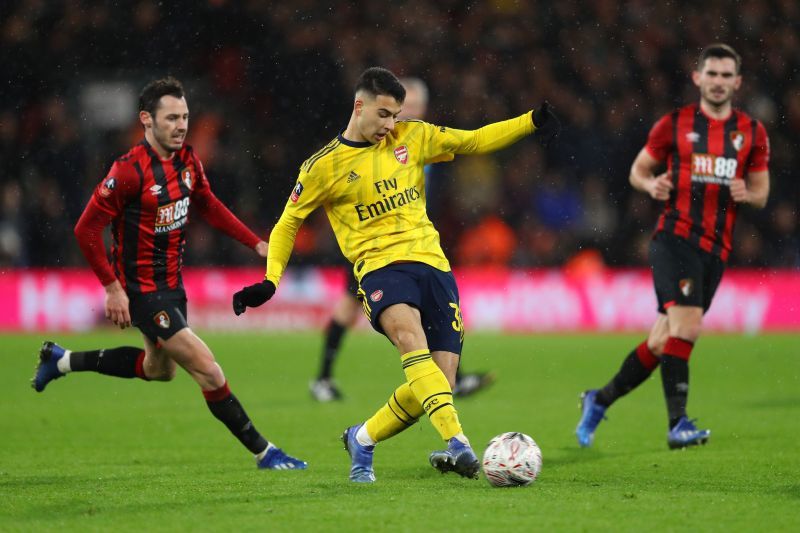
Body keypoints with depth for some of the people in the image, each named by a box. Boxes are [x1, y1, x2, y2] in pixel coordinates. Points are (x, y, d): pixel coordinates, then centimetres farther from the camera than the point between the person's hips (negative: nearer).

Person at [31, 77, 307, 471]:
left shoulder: (188, 160, 0)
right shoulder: (130, 170, -23)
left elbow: (209, 207, 16)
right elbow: (87, 229, -21)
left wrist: (256, 243, 9)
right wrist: (113, 287, -22)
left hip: (171, 283, 9)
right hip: (143, 291, -9)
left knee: (159, 369, 28)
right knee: (207, 370, -12)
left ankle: (62, 360, 40)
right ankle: (263, 453, -2)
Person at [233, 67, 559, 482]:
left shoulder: (412, 137, 11)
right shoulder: (323, 167, 2)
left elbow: (475, 141, 15)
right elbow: (288, 223, 12)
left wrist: (532, 122, 2)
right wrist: (270, 281, 0)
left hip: (431, 262, 4)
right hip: (380, 266, -4)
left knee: (439, 382, -7)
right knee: (409, 336, -36)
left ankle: (362, 439, 18)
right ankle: (456, 442, -47)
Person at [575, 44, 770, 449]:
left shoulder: (752, 133, 9)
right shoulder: (674, 124, 2)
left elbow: (761, 193, 15)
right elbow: (638, 170, 12)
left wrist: (747, 194, -7)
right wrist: (652, 185, -10)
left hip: (716, 249, 4)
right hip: (675, 238, -4)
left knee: (662, 342, 7)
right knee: (686, 325, -22)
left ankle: (599, 401, 25)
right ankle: (677, 424, -20)